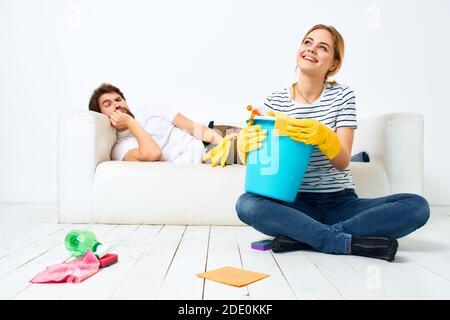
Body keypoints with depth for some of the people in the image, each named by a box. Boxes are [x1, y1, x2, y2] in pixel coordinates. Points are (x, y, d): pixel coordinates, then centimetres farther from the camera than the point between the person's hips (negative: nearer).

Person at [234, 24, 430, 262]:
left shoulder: (343, 96, 2)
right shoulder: (275, 102, 2)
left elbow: (343, 162, -8)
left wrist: (324, 136, -30)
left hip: (341, 202, 1)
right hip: (296, 204, -1)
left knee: (417, 206, -21)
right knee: (246, 204, -31)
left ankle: (301, 236, -24)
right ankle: (348, 242, -24)